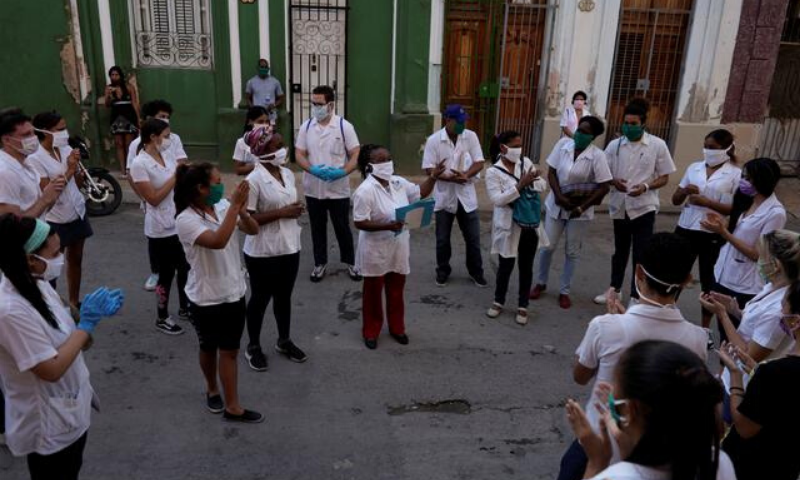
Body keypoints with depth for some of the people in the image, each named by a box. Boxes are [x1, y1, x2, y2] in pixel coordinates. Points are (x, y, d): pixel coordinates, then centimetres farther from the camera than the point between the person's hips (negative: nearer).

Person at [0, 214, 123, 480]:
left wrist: (92, 315, -12)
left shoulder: (38, 285, -4)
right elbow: (52, 369, -28)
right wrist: (87, 322, -24)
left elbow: (68, 338, 5)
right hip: (48, 425, -8)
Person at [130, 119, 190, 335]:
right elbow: (153, 198, -20)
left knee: (185, 268, 18)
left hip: (180, 223, 7)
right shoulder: (140, 164, -17)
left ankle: (184, 308, 37)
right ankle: (162, 318, 24)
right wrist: (175, 177, -19)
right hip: (161, 229, -7)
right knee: (166, 274, 6)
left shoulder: (168, 154, 4)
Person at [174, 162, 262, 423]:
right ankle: (212, 388, 41)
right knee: (209, 348, 17)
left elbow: (253, 230, -5)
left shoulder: (223, 206, -5)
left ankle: (232, 406, 26)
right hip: (207, 298, -5)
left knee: (229, 351, 13)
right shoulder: (186, 220, -21)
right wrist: (235, 206, -35)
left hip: (233, 292, 5)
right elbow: (218, 241, -37)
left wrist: (242, 210, -25)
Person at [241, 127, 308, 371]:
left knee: (284, 296, 19)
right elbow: (247, 218, -20)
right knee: (260, 298, 10)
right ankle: (253, 346, 29)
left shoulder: (288, 174, 4)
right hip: (263, 251, -6)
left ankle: (284, 341, 38)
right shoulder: (254, 180, -18)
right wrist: (282, 213, -23)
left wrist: (296, 210, -1)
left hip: (289, 247, 6)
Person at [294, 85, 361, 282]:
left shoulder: (344, 126, -8)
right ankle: (320, 263, 29)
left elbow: (355, 156, -7)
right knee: (317, 228, 14)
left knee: (342, 228, 10)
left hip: (338, 190, -2)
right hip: (313, 189, 3)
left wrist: (342, 172, -25)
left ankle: (350, 262, 27)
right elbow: (299, 154, 1)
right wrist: (313, 169, -19)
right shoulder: (306, 126, 1)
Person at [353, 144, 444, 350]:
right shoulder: (365, 191, -20)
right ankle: (371, 331, 28)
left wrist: (433, 177, 0)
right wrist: (387, 226, -29)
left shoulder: (399, 182, 1)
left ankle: (397, 327, 35)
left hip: (398, 248, 6)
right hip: (376, 251, -6)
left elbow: (420, 193, 15)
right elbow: (360, 223, -21)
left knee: (396, 290, 18)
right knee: (374, 292, 11)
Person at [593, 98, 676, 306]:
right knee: (620, 250, 19)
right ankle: (614, 288, 36)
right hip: (619, 206, 3)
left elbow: (664, 178, -2)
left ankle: (636, 297, 9)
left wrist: (646, 186, -21)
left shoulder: (658, 145, -7)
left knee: (641, 254, -2)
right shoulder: (614, 145, -2)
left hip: (644, 207, -3)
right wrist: (614, 182, -16)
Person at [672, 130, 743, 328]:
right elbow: (675, 200, 10)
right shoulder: (694, 168, 6)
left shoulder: (736, 174, -6)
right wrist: (684, 191, -12)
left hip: (713, 235, -4)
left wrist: (706, 202, -21)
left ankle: (705, 328, 23)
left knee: (709, 281, 9)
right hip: (685, 229, 4)